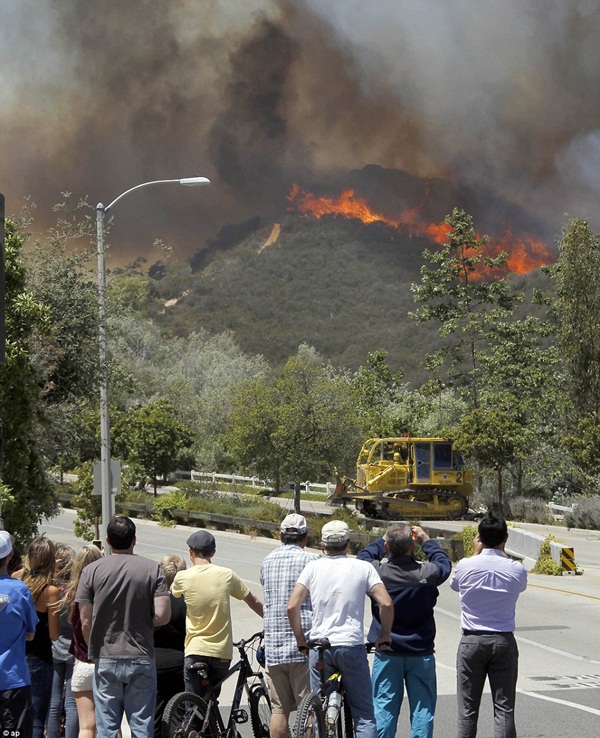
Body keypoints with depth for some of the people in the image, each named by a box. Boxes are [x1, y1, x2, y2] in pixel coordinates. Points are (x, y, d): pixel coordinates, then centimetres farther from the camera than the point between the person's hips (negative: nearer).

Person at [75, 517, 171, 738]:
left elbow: (86, 622, -3)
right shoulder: (152, 569, -3)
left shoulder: (92, 571, -2)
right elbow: (162, 616, -10)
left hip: (106, 661, 0)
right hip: (142, 659, 0)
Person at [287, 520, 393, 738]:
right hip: (352, 646, -1)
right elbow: (386, 604, -7)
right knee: (364, 715, 4)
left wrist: (301, 639, 8)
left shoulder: (313, 567, 5)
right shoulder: (363, 568, 2)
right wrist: (384, 636, 7)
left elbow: (292, 606, -3)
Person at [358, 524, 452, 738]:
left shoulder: (376, 571, -13)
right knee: (422, 708, 7)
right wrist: (426, 540, 21)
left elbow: (362, 558, 11)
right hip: (421, 654, 0)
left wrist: (382, 541, 18)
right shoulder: (427, 573, -13)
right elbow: (444, 562, 11)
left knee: (383, 707, 6)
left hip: (387, 654, 0)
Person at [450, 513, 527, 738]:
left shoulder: (465, 566, -8)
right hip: (504, 642, 0)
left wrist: (476, 553, 16)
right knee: (504, 709, 3)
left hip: (471, 641, 0)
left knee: (468, 709, 6)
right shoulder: (517, 570, -6)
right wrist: (503, 553, 18)